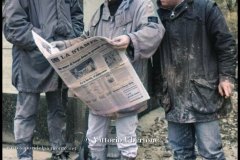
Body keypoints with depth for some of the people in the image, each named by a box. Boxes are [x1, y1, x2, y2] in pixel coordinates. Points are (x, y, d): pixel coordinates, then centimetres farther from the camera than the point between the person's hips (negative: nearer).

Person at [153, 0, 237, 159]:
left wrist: (226, 76, -10)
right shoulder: (159, 15, 11)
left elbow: (226, 44, -2)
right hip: (175, 97, 5)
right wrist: (158, 88, 15)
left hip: (203, 93, -5)